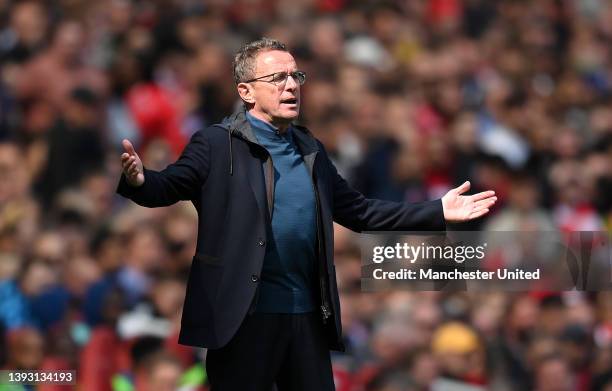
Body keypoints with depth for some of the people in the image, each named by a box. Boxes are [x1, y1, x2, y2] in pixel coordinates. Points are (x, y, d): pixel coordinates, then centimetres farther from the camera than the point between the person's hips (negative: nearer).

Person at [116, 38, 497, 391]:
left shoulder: (311, 151, 15)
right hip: (244, 316, -6)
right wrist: (139, 180, -39)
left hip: (308, 316, 6)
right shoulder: (217, 144, -4)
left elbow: (359, 210, 21)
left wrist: (437, 212, 16)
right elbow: (169, 186, -14)